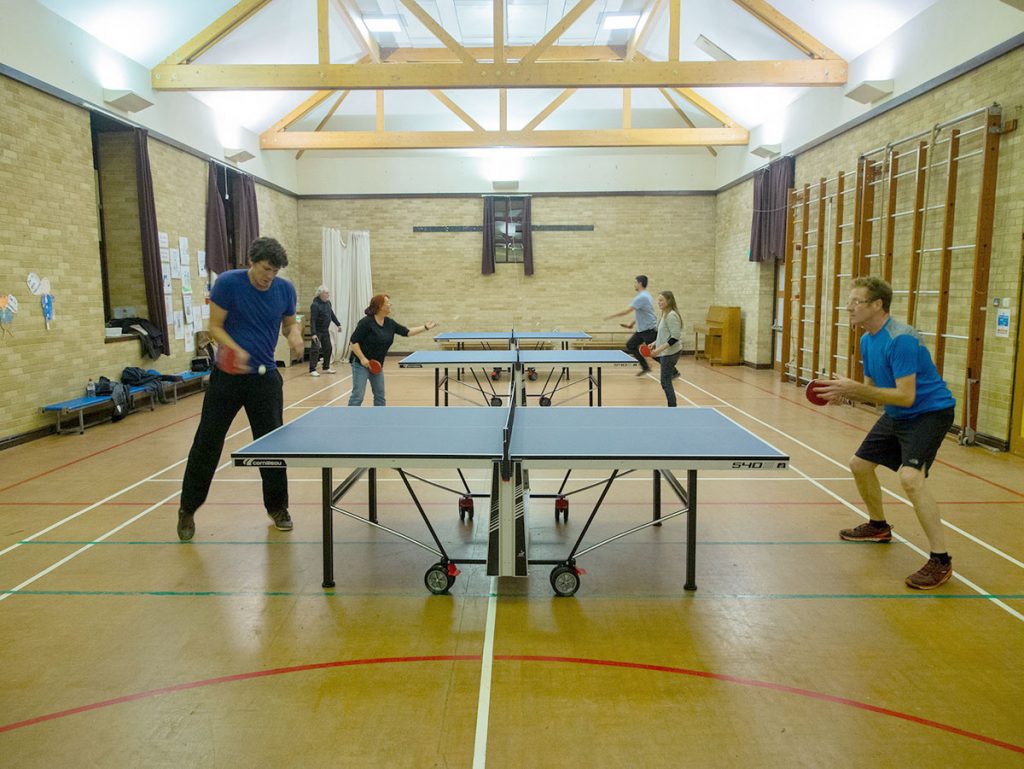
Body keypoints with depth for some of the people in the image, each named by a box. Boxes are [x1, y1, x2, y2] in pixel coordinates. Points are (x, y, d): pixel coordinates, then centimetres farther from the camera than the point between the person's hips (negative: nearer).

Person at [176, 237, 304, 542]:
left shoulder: (285, 289, -2)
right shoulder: (228, 283, -11)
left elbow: (289, 323, 12)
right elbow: (215, 327, -7)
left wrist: (295, 334, -12)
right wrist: (236, 349, -26)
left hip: (265, 377, 2)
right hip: (228, 375, -2)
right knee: (207, 443, 3)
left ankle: (277, 507, 22)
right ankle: (188, 510, 20)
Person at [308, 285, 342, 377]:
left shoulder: (328, 302, 6)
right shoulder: (315, 305, -19)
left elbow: (332, 314, 20)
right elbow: (312, 320, -22)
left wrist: (338, 324, 20)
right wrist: (313, 333, -28)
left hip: (325, 330, 8)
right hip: (317, 331, -8)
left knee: (328, 349, 12)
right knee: (315, 349, -8)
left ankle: (326, 368, 23)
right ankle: (312, 370, -5)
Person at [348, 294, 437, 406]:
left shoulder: (389, 323, 2)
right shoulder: (366, 322, -18)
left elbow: (407, 332, 8)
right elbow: (354, 341, -17)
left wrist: (425, 327, 2)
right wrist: (362, 358, -23)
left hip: (377, 364, 8)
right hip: (361, 363, -8)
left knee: (380, 395, 12)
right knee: (358, 395, -8)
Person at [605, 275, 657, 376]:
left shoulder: (641, 297, -20)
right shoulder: (645, 296, 12)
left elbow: (626, 311, -22)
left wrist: (612, 315, -12)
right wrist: (632, 323, 12)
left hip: (649, 330, -10)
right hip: (642, 329, 10)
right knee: (630, 345, 11)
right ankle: (645, 367, 18)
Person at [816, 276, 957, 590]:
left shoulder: (900, 339, -26)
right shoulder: (867, 340, 3)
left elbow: (906, 396, -30)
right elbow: (871, 387, 9)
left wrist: (854, 389, -31)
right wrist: (844, 392, -11)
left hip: (929, 412, -10)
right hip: (896, 416, 10)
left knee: (910, 477, -28)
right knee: (860, 464, 16)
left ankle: (940, 561, -17)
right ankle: (878, 526, 40)